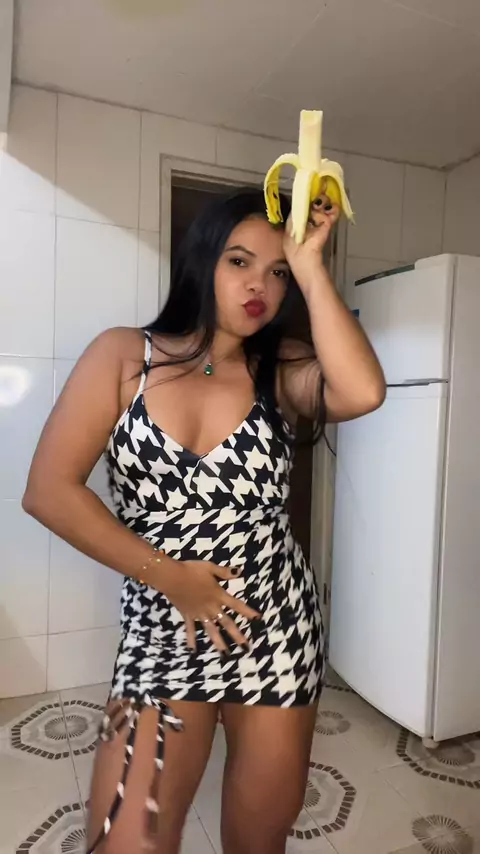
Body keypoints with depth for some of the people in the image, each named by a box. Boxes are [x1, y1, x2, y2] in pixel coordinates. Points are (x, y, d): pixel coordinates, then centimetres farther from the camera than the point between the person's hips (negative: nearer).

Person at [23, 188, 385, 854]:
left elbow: (363, 393, -23)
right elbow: (49, 490, -10)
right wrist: (172, 578, -12)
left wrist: (310, 266, -15)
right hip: (160, 632, -1)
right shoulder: (124, 356, -5)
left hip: (277, 629, 2)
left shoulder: (282, 368, -1)